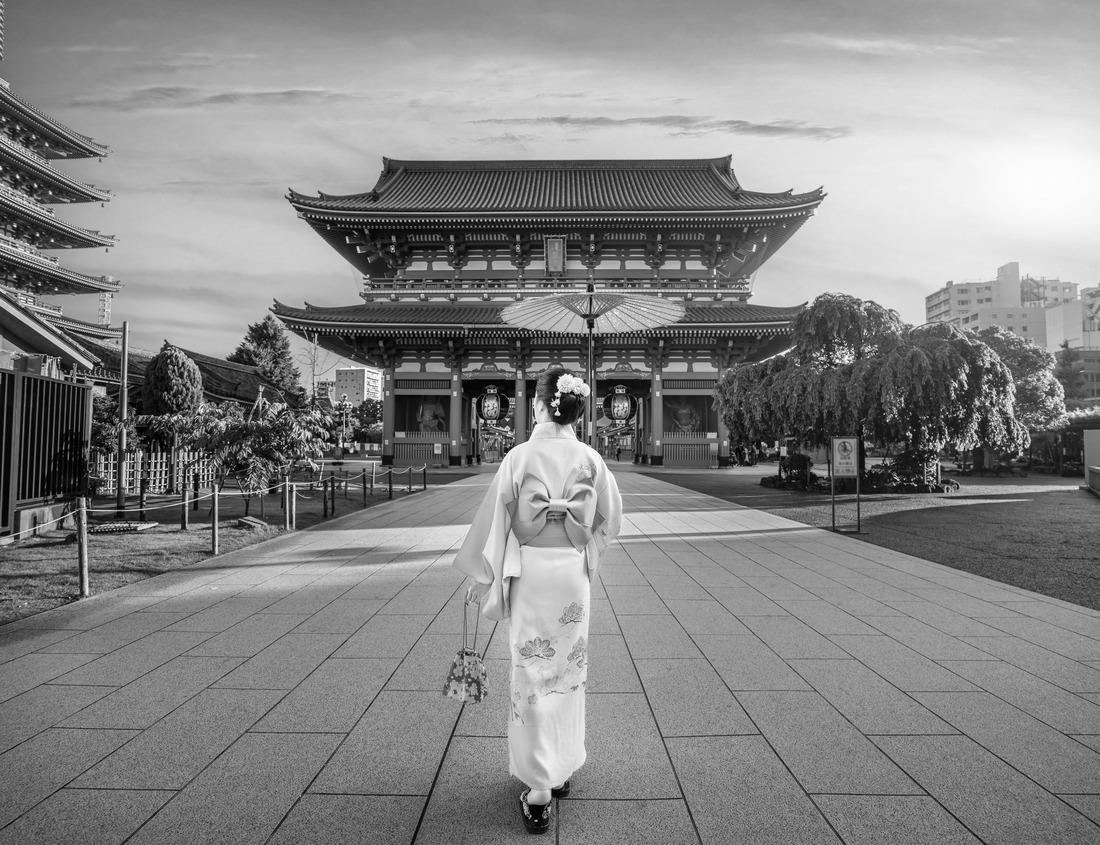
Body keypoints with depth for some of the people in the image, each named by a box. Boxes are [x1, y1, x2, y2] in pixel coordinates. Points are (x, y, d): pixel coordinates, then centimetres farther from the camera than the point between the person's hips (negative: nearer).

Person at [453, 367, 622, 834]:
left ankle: (539, 793, 11)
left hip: (530, 572, -3)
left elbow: (494, 521, -9)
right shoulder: (590, 459, -3)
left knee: (534, 676, 5)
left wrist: (483, 575, 3)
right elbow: (610, 519, 6)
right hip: (573, 573, 3)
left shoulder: (521, 456, -12)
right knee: (569, 672, 17)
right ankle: (562, 771, 32)